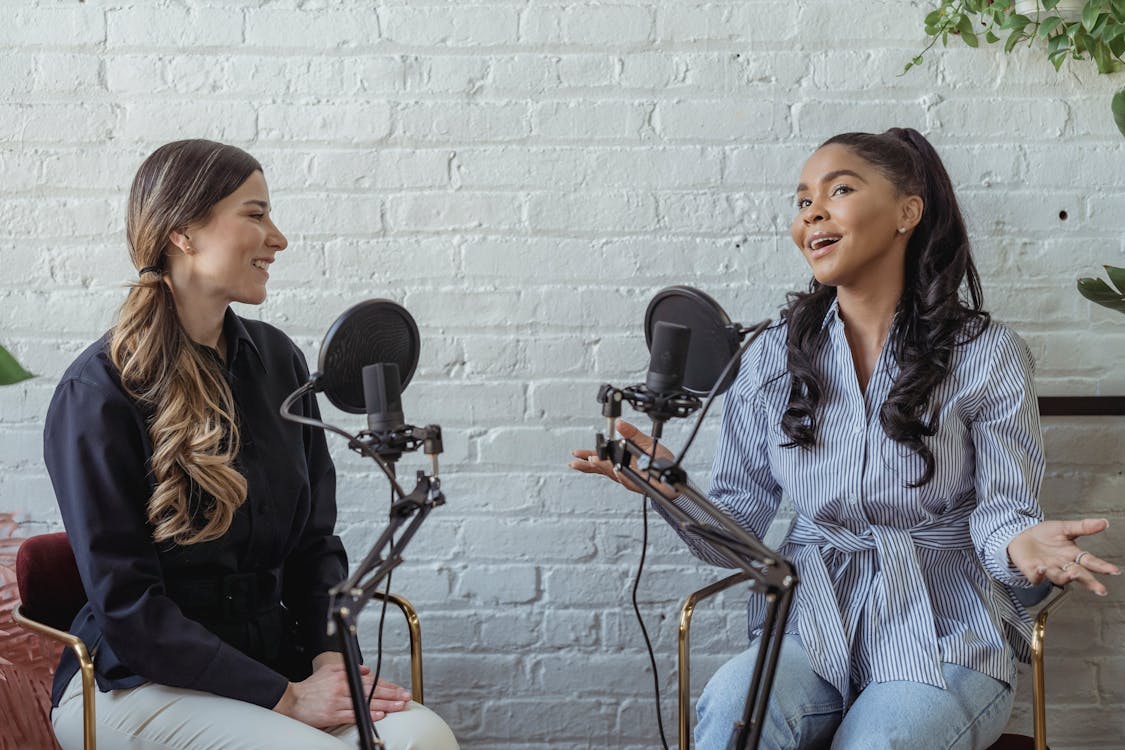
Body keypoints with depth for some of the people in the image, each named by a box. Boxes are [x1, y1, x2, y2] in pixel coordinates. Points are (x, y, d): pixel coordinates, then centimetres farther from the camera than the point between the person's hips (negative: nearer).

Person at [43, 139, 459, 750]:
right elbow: (126, 606, -14)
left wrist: (330, 654, -5)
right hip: (136, 681, -5)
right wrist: (284, 698, -18)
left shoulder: (276, 359, 9)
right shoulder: (99, 393, -11)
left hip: (271, 655, 5)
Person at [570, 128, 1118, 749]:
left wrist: (1020, 542, -24)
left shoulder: (987, 355, 1)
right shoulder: (773, 356, 8)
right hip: (812, 624, 1)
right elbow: (738, 529, 6)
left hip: (943, 638, -1)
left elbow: (1001, 510, 0)